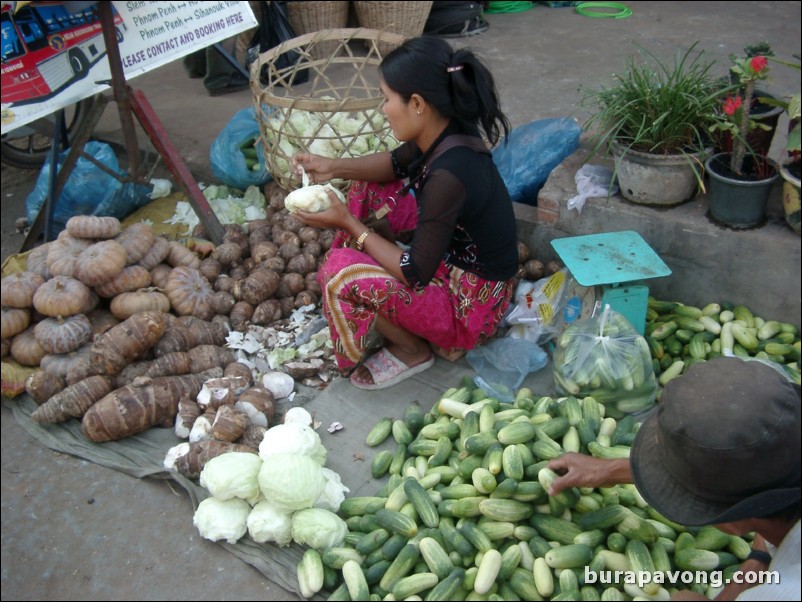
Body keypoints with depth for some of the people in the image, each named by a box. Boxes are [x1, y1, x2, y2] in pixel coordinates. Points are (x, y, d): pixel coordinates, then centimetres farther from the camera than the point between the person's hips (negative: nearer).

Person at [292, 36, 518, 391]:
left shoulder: (447, 175, -34)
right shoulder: (443, 133, -8)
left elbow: (416, 274, -26)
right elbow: (397, 163, 14)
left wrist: (349, 223, -17)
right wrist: (334, 168, -2)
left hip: (472, 304, -9)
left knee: (340, 272, -23)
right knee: (369, 186, 11)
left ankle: (412, 351, 3)